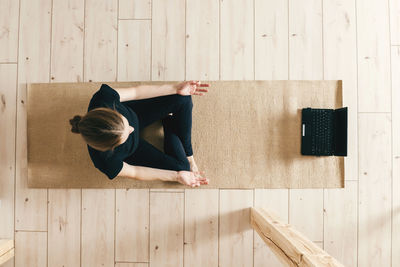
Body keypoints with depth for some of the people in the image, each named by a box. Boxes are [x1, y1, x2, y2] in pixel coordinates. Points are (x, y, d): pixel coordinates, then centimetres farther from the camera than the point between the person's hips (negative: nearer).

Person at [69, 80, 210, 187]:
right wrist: (177, 176, -23)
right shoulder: (105, 160, -40)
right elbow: (133, 172, -19)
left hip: (134, 114, 3)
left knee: (183, 99, -15)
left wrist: (176, 88, -18)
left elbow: (135, 91, -18)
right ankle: (169, 124, 18)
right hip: (133, 150, -3)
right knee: (181, 167, -8)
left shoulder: (103, 98, -37)